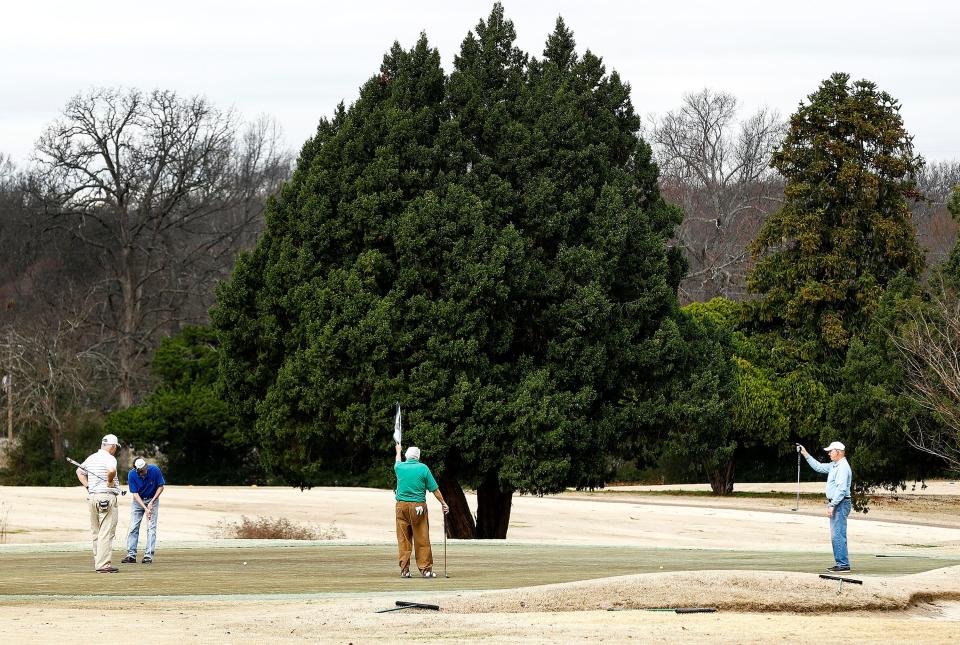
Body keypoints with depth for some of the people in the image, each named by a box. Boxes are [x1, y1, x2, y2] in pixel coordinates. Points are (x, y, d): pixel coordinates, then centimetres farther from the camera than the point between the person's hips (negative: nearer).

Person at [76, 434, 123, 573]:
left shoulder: (91, 458, 14)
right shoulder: (109, 458, -11)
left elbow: (79, 471, 27)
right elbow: (111, 470, -32)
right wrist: (110, 481, -13)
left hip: (91, 496, 8)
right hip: (107, 497, -8)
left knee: (96, 532, 16)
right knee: (106, 533, -8)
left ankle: (98, 561, 21)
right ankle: (103, 564, -12)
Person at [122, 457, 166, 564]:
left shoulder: (155, 470, -24)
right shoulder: (132, 475, -22)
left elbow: (160, 487, -10)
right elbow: (135, 493, -18)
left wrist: (152, 502, -17)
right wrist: (145, 508, -27)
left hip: (152, 499, -1)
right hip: (138, 500, 1)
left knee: (151, 527, -8)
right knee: (133, 526, -4)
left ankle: (149, 555, -7)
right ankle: (131, 554, 0)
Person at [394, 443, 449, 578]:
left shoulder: (400, 467, 4)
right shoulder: (423, 468, -4)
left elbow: (397, 462, 30)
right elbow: (434, 489, -2)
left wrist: (398, 451, 51)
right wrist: (443, 503, 9)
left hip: (402, 506, 2)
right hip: (418, 506, -2)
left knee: (403, 539, 4)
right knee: (422, 539, 1)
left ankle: (404, 569, 2)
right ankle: (425, 569, 1)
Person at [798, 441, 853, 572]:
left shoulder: (843, 467, -15)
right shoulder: (834, 465, 16)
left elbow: (841, 489, -23)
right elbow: (819, 467, 29)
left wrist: (832, 505, -25)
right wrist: (806, 454, 25)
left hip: (841, 504, -11)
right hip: (836, 504, 11)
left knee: (838, 535, -12)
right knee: (836, 535, 11)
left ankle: (843, 564, -14)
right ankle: (840, 563, 13)